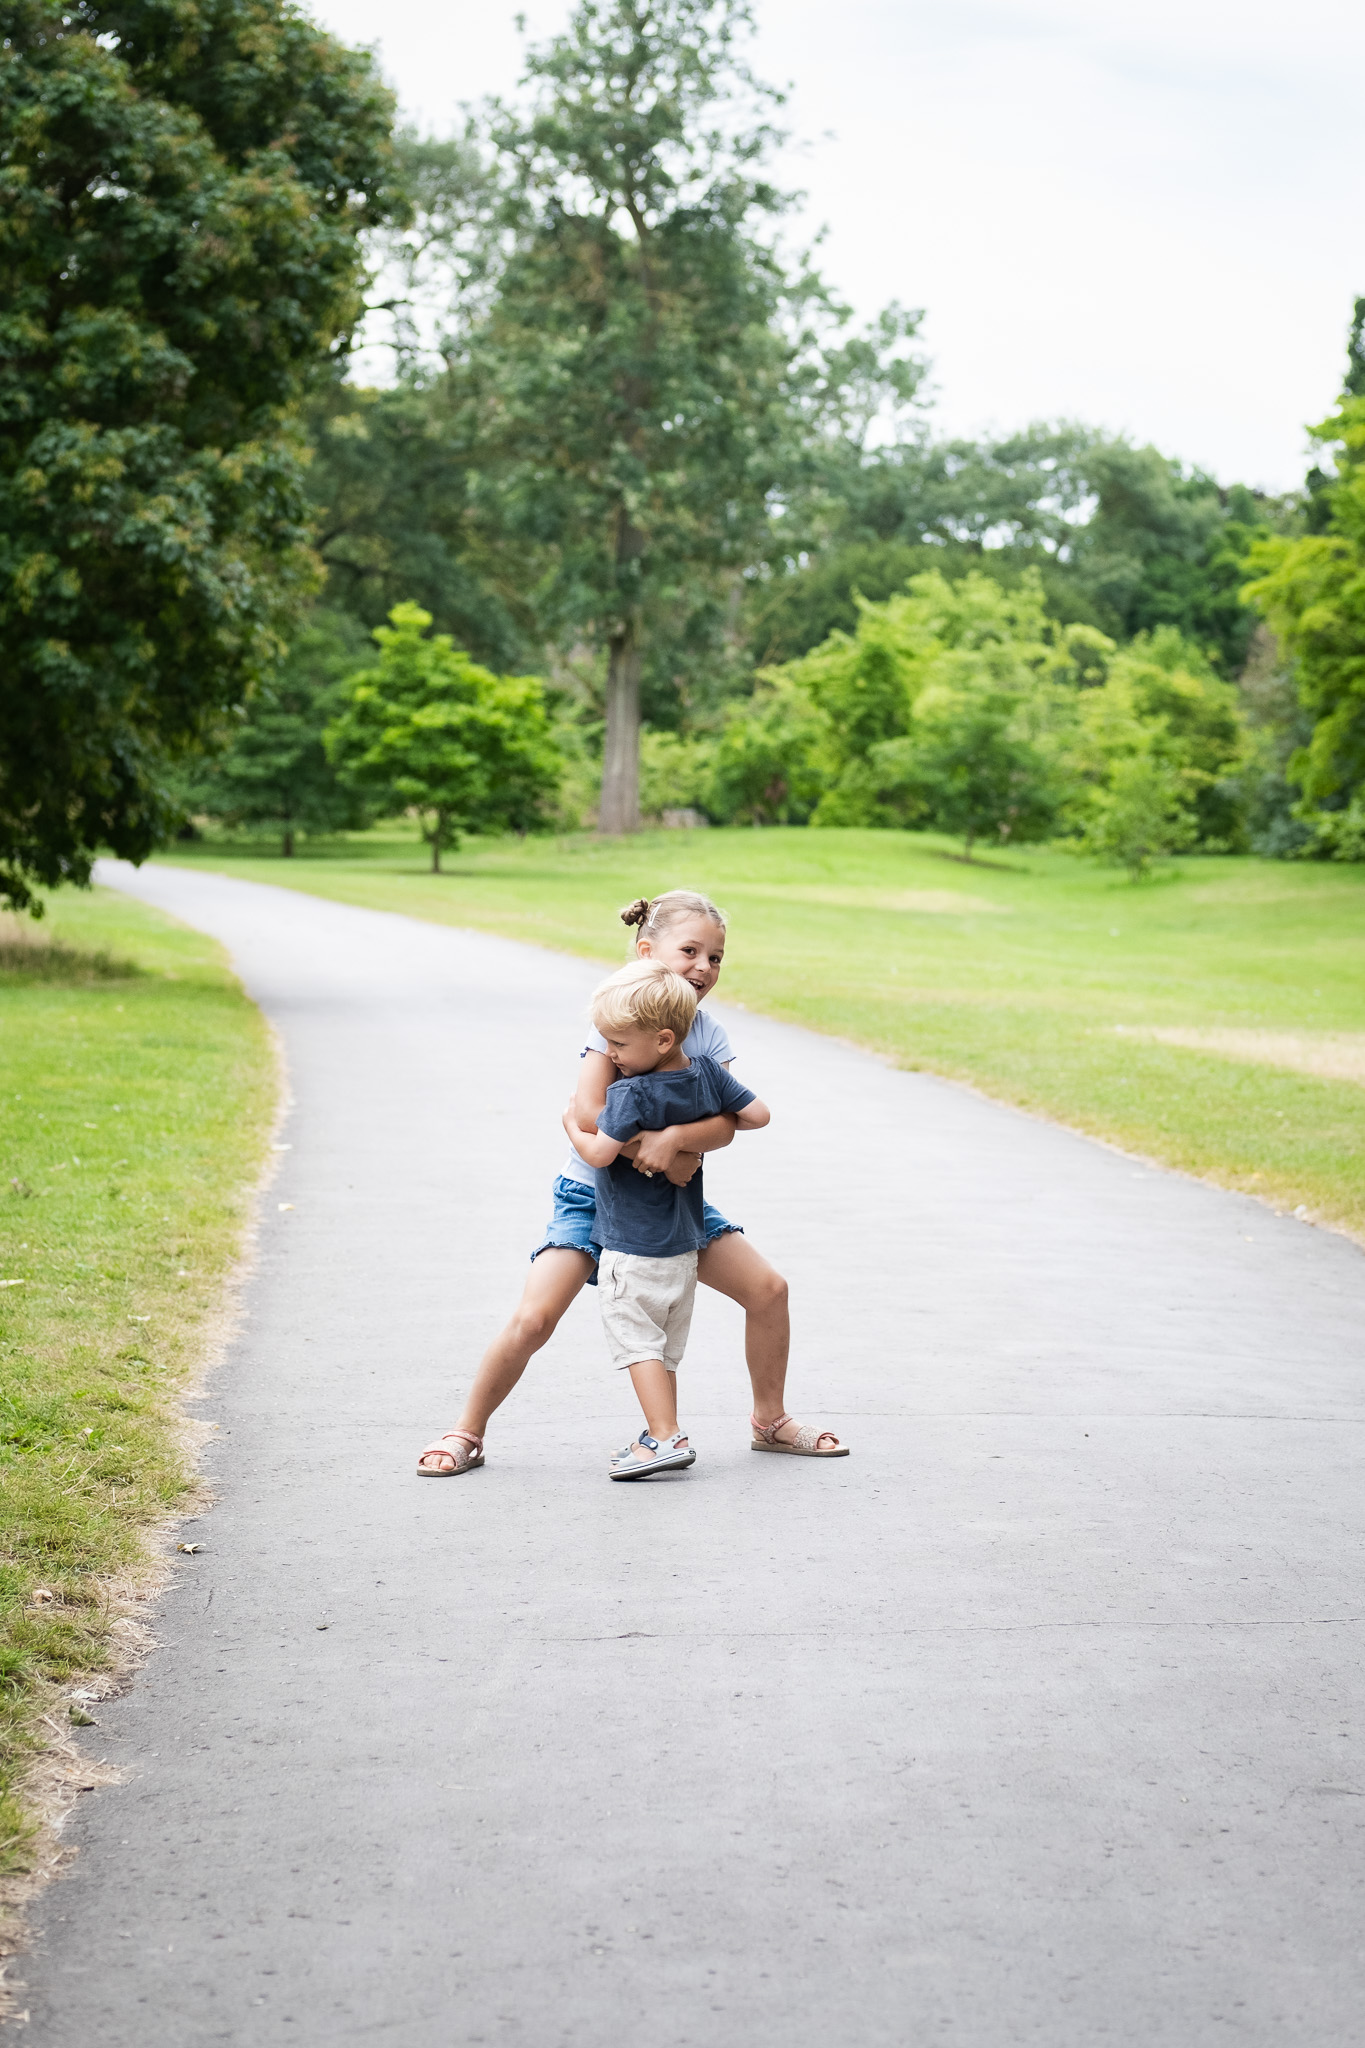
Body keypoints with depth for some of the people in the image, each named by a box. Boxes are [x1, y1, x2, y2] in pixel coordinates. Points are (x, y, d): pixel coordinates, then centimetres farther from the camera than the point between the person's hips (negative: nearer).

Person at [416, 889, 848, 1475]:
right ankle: (467, 1434, 1)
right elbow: (589, 1112, -24)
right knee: (533, 1319, -19)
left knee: (768, 1289, 0)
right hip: (594, 1193, -5)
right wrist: (651, 1152, -28)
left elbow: (723, 1124, -16)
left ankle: (770, 1420, 21)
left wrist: (675, 1138, -35)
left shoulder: (709, 1035, -3)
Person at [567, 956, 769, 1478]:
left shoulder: (630, 1092, -22)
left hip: (632, 1249, -8)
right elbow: (757, 1114, 1)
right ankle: (662, 1433, 20)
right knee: (665, 1347, 16)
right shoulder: (707, 1073, -3)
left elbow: (599, 1152, -25)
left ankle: (666, 1437, -10)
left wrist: (572, 1124, -6)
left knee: (637, 1340, -3)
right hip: (684, 1242, 8)